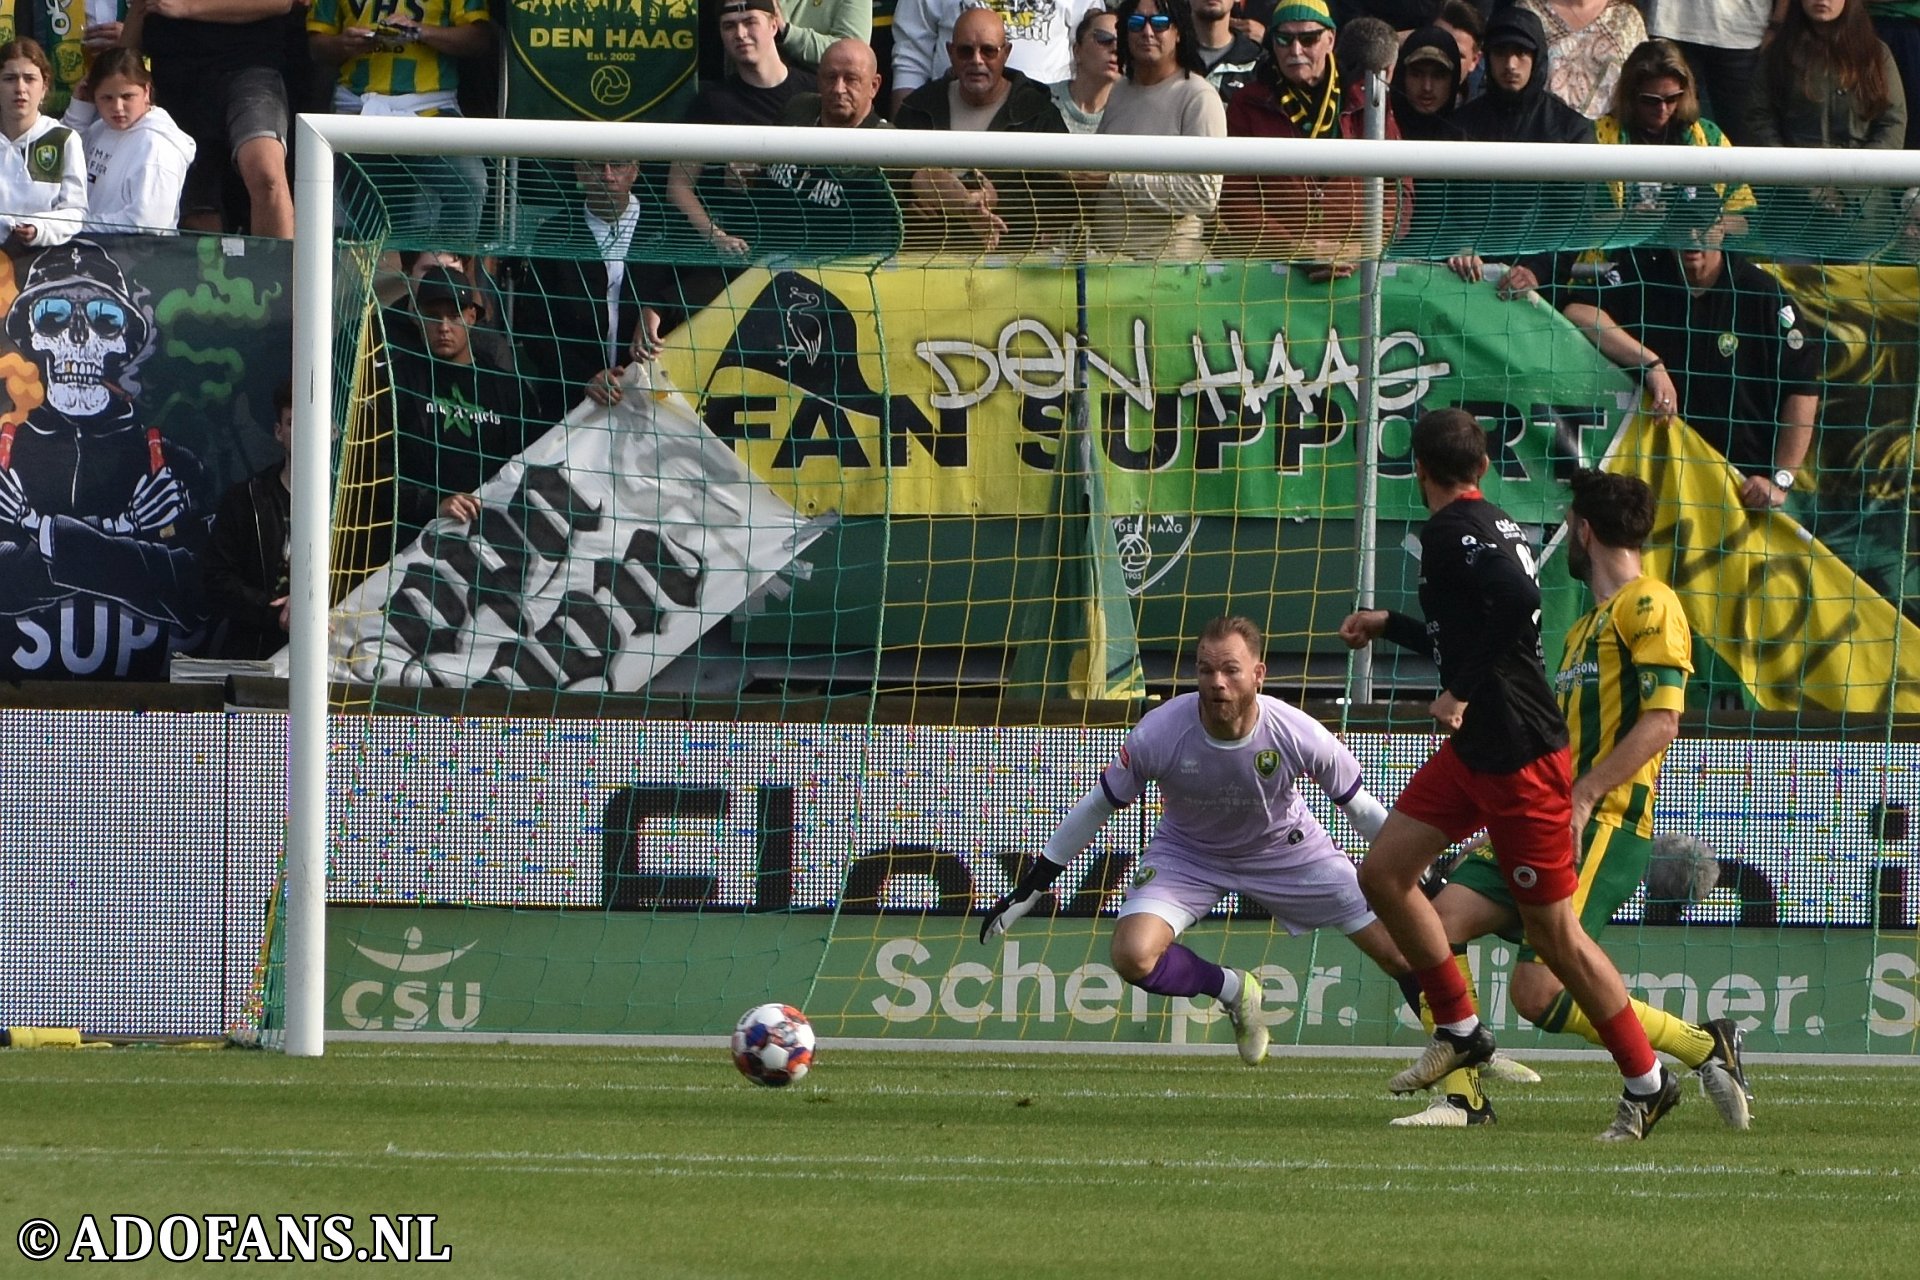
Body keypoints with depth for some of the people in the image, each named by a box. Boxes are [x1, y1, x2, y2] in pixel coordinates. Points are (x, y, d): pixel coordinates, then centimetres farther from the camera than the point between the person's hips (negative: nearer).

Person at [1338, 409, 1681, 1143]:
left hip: (1518, 756, -10)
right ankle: (1459, 1030, 17)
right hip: (1477, 748, 10)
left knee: (1553, 932, -2)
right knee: (1383, 872, 8)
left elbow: (1518, 599, -35)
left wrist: (1463, 693, -27)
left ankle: (1646, 1082, 8)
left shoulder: (1455, 530, -17)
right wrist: (1387, 627, 35)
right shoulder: (1481, 526, 13)